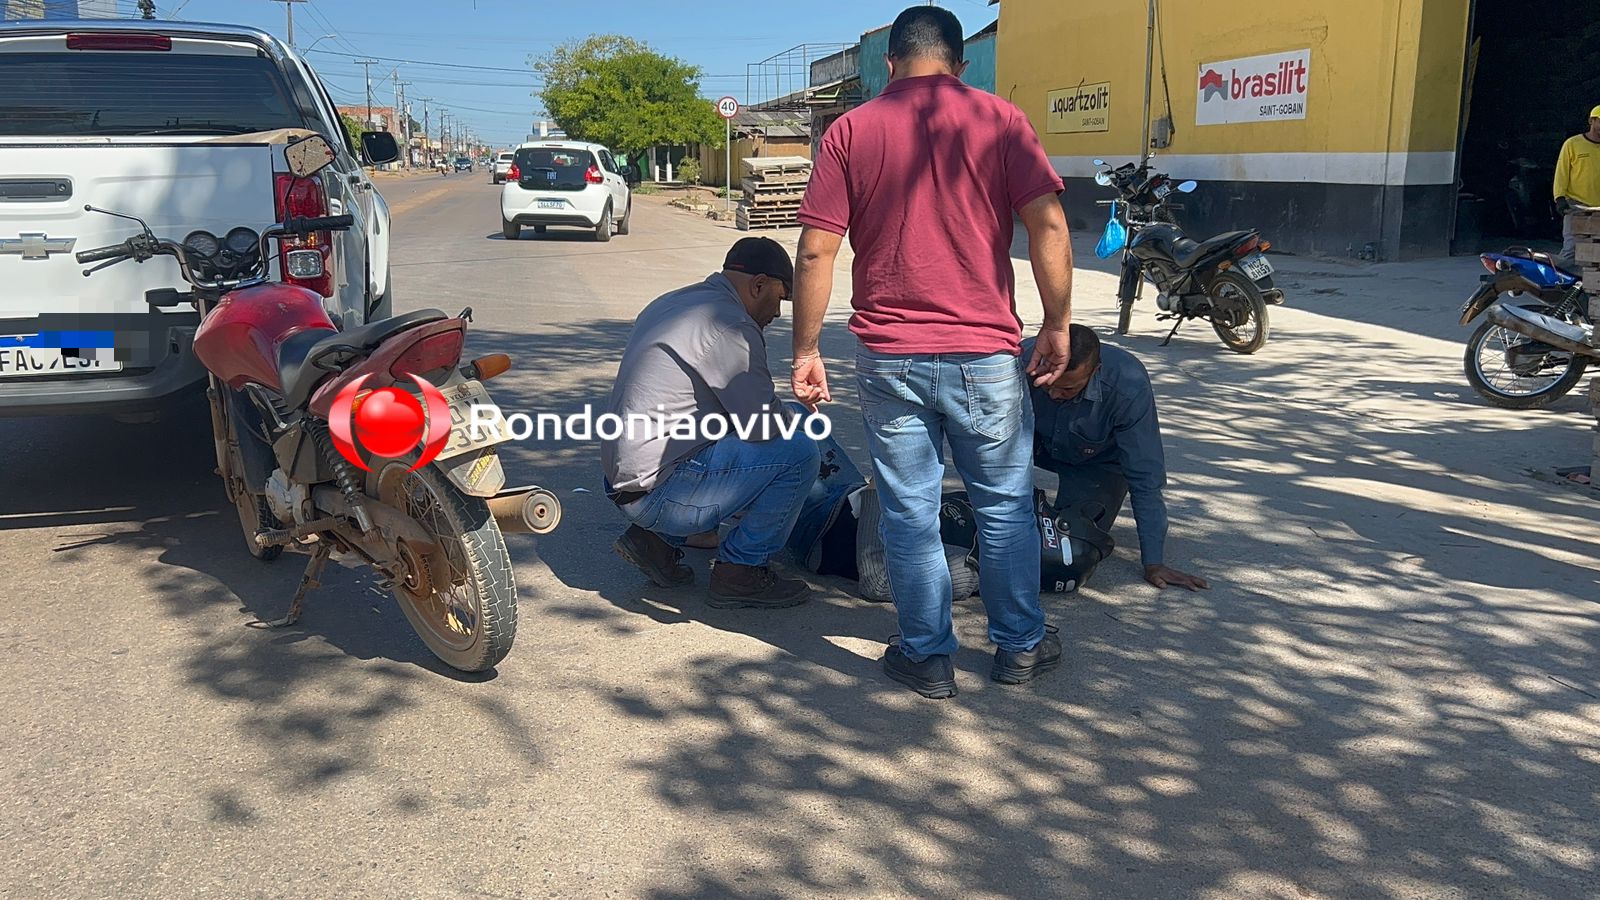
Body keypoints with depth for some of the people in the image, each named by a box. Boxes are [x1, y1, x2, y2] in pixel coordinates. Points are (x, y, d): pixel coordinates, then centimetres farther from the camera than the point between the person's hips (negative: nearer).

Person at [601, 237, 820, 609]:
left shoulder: (670, 303, 17)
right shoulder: (729, 325, -15)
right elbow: (764, 426, -15)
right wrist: (796, 420, 8)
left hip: (623, 477, 10)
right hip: (658, 491, -10)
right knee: (797, 451, -11)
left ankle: (657, 540, 17)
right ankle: (740, 571, 0)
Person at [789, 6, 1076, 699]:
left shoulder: (850, 131, 2)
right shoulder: (999, 120, 1)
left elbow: (816, 252, -3)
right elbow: (1048, 226, -8)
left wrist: (806, 349, 3)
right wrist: (1057, 324, 1)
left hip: (888, 356, 0)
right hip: (985, 354, 0)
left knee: (909, 513, 10)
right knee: (1005, 506, 15)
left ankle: (927, 658, 20)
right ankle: (1020, 645, 28)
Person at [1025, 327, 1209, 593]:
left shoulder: (1128, 387, -38)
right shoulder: (1025, 359, -34)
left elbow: (1146, 479, -33)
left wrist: (1154, 562, -33)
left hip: (1098, 460, -3)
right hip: (1038, 443, 3)